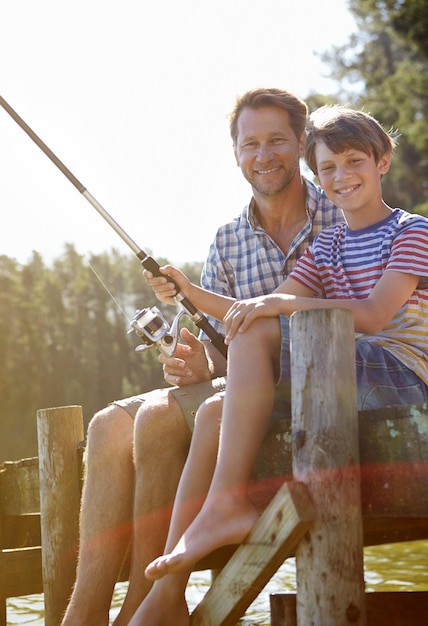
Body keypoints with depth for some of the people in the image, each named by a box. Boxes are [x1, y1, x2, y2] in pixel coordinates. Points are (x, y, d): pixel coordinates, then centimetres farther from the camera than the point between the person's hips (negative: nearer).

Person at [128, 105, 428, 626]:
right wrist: (195, 295, -5)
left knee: (257, 333, -24)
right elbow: (260, 310, 11)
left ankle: (227, 502, -31)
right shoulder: (325, 246, 22)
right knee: (214, 413, -11)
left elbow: (375, 315, -16)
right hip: (343, 383, 7)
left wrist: (282, 303, -24)